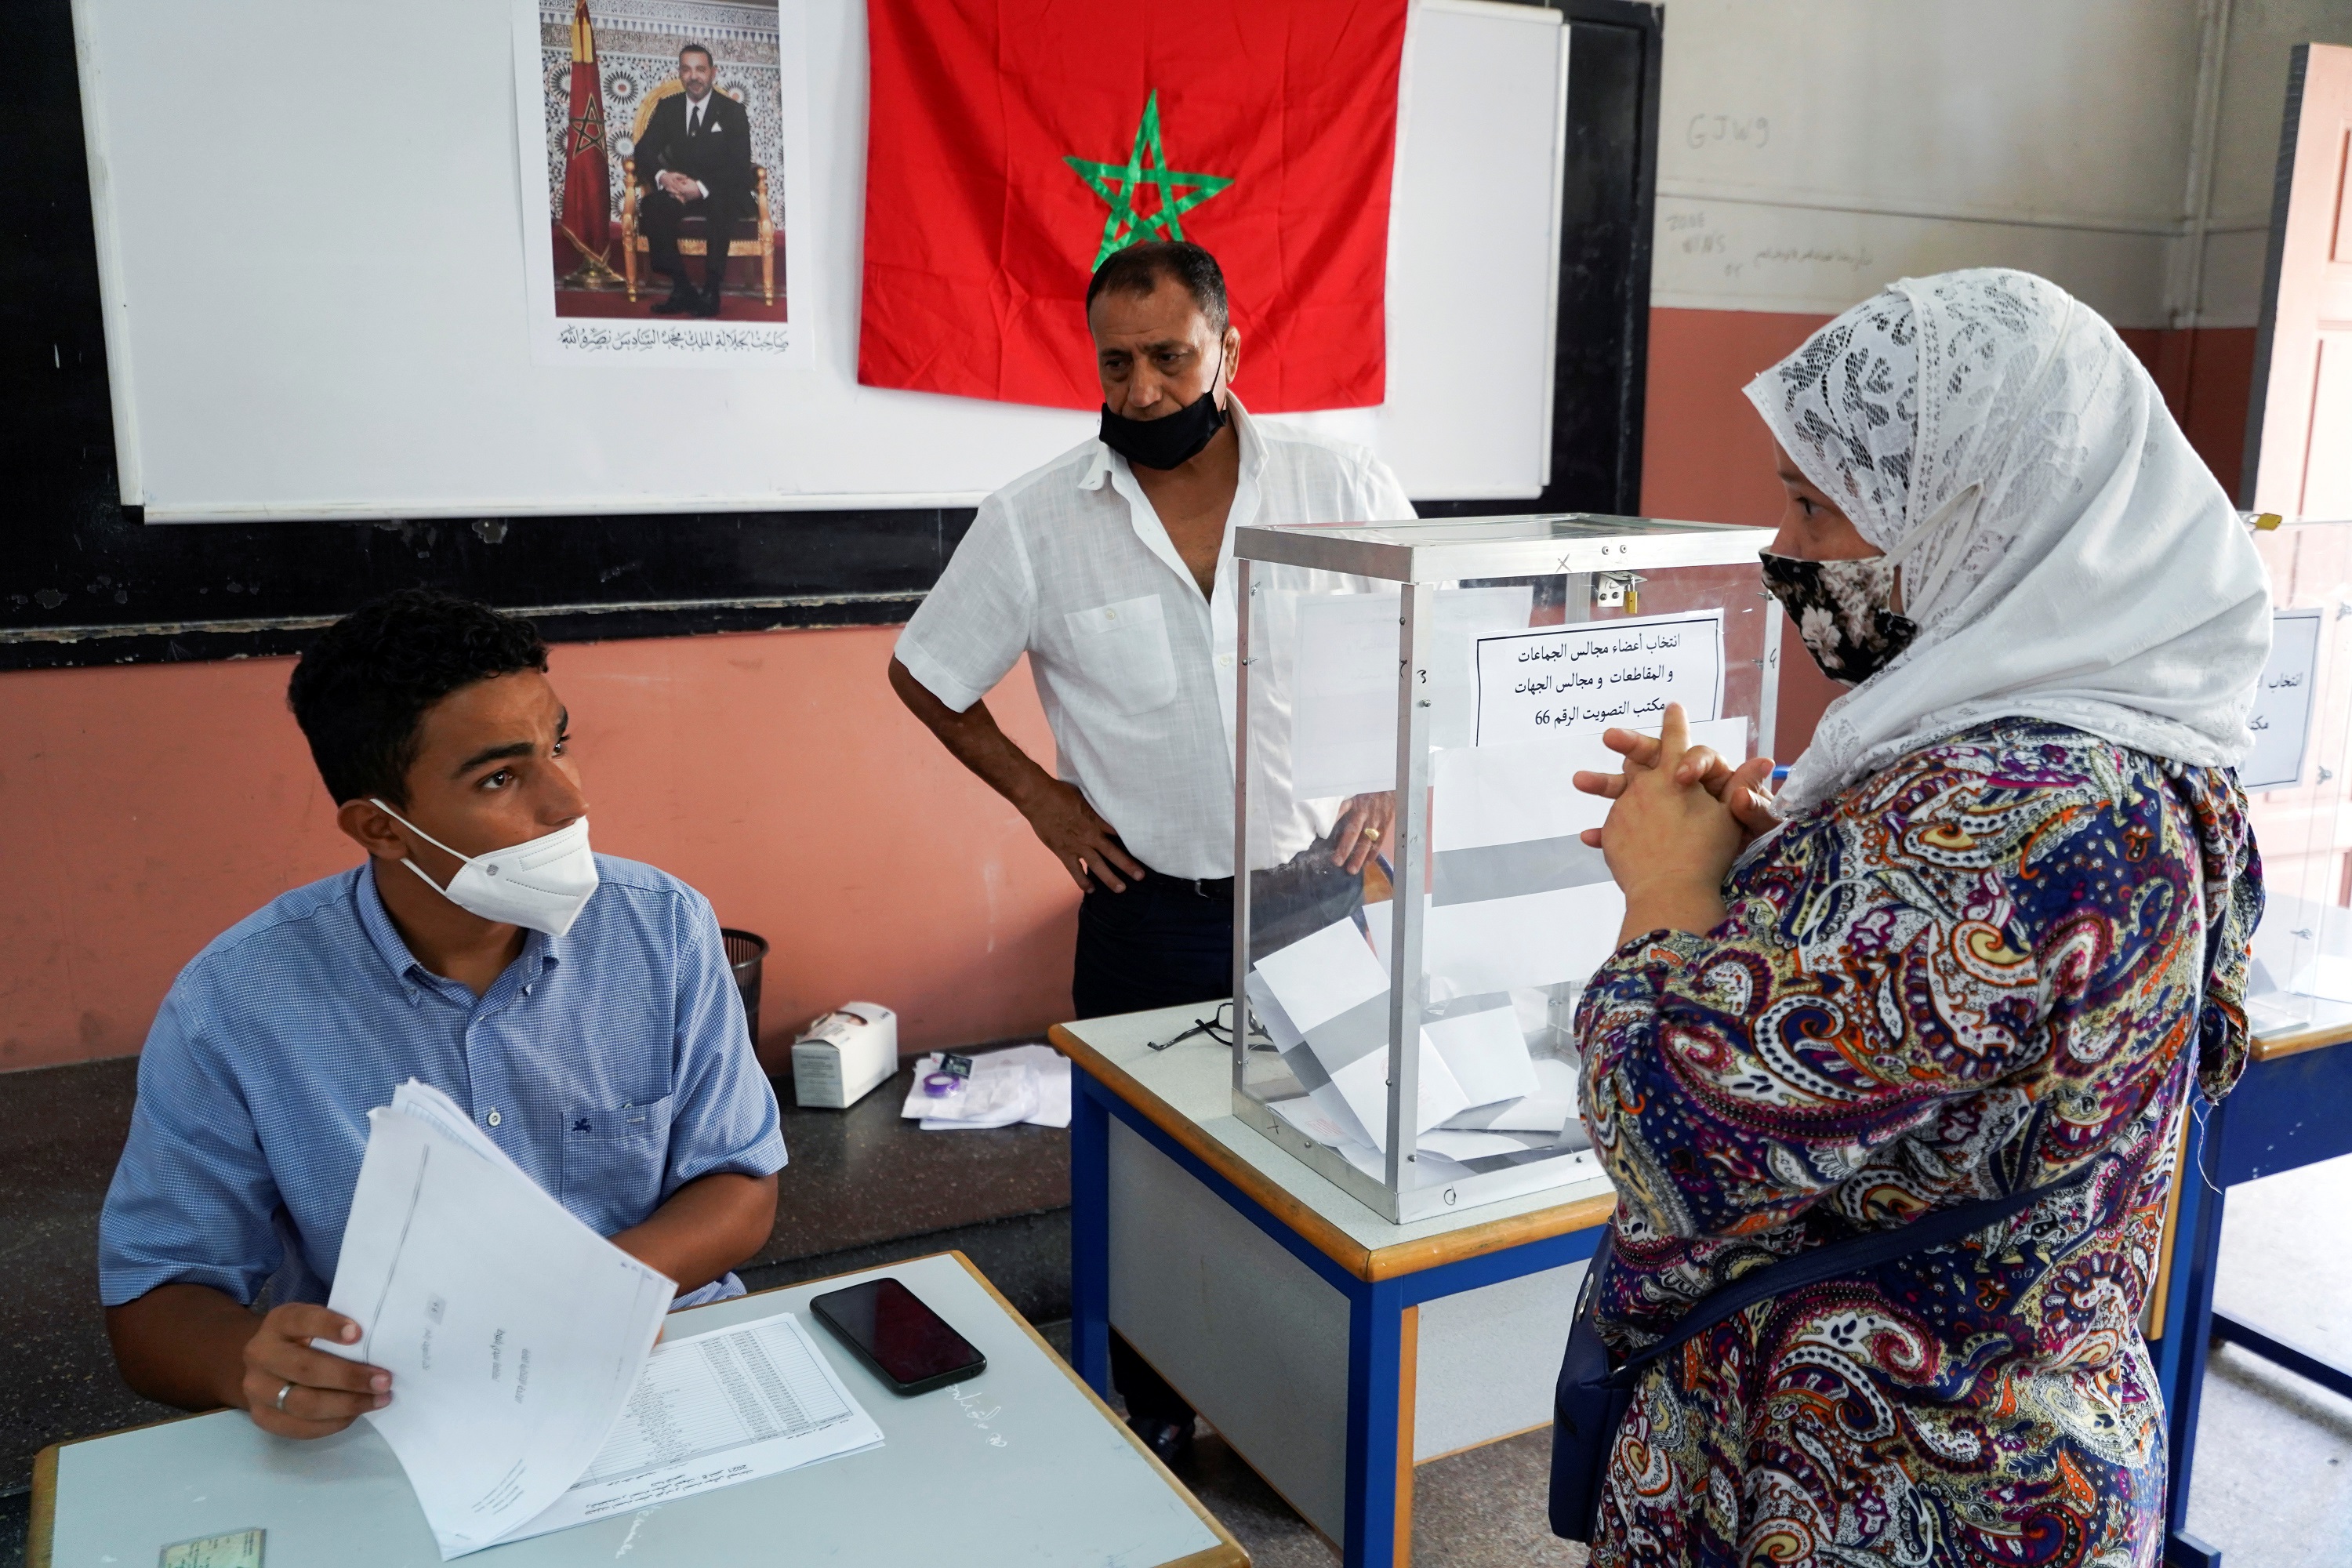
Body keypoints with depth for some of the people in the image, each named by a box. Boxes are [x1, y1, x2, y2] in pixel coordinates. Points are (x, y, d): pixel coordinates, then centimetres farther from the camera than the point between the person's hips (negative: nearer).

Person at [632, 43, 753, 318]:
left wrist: (702, 187, -26)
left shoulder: (733, 112, 1)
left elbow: (740, 167, -9)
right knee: (651, 206, -29)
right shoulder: (667, 108, 11)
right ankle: (681, 289, -24)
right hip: (680, 189, 3)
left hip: (721, 194, -3)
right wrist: (662, 176, -21)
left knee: (721, 208, -39)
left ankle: (711, 290, -30)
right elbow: (644, 150, 4)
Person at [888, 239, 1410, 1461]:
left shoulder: (1346, 486, -4)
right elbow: (926, 677, 6)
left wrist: (1387, 780, -2)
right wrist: (1042, 798, 1)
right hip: (1147, 909, 0)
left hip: (1315, 891, 1)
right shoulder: (1034, 521, -5)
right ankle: (1151, 1418, 30)